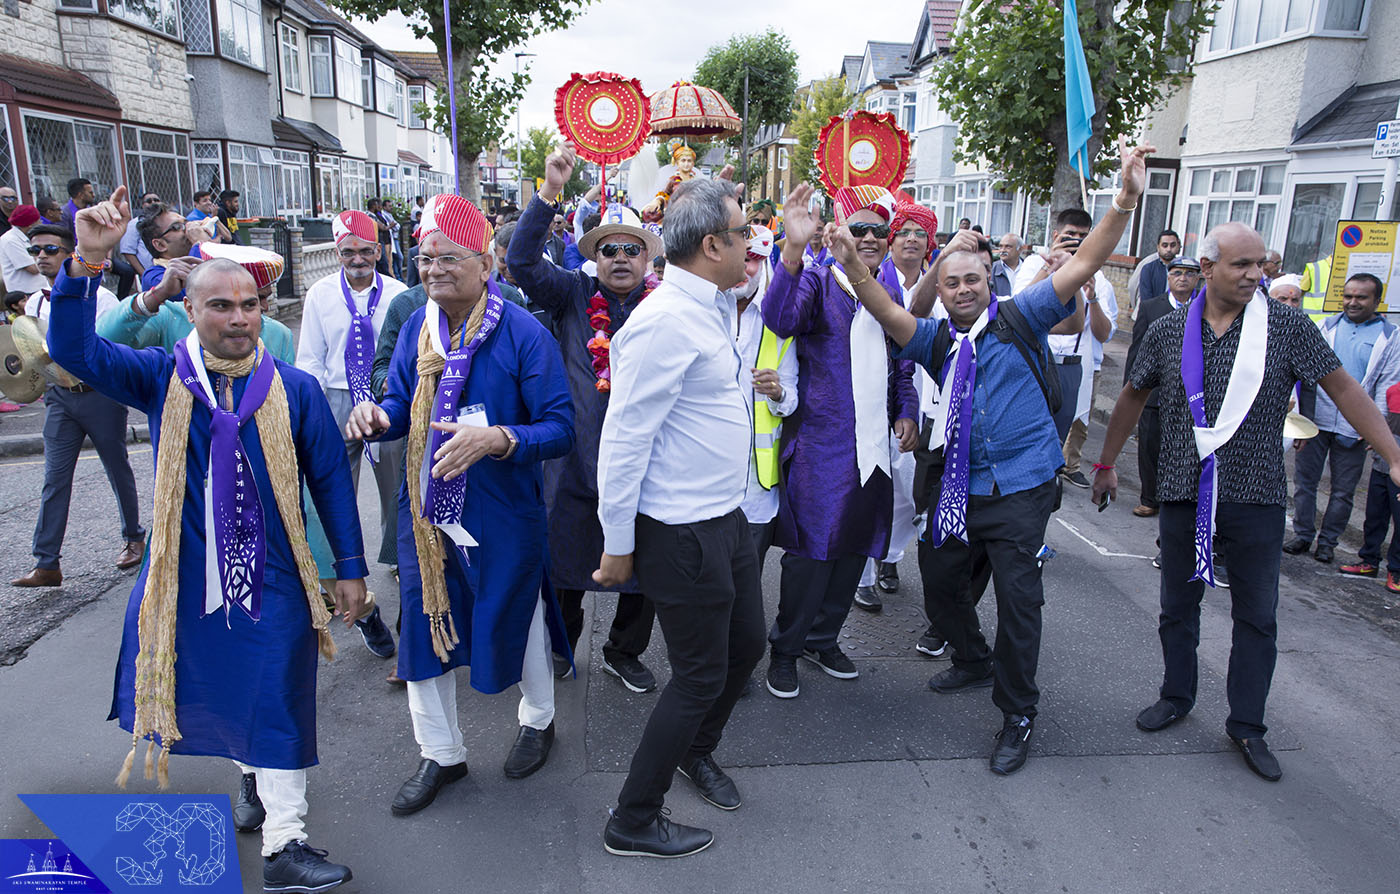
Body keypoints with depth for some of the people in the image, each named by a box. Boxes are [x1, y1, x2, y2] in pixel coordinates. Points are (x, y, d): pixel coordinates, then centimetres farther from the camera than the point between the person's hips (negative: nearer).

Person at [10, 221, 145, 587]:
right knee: (55, 478, -1)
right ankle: (46, 564, 1)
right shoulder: (34, 304, 8)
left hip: (101, 394, -3)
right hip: (59, 396, 4)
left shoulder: (98, 297, -7)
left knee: (118, 470, 11)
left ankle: (133, 537, 31)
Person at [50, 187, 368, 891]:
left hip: (272, 577, -1)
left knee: (276, 700, 2)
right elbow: (75, 349, -16)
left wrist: (350, 566, -1)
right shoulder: (161, 378, -2)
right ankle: (252, 772, 46)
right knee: (210, 683, 19)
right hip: (185, 573, 2)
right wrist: (86, 260, -30)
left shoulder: (295, 388, -4)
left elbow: (330, 480, -1)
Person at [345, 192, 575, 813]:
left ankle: (537, 720, 46)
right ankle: (440, 754, 35)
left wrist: (497, 440, -34)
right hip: (426, 509, 5)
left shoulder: (522, 333, -15)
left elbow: (561, 428, -18)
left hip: (503, 517, -5)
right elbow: (403, 404, 12)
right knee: (424, 626, 13)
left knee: (516, 620, 15)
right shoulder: (416, 327, 2)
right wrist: (377, 415, -11)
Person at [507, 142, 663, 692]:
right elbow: (522, 261, -11)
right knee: (566, 562, 14)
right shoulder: (573, 294, 1)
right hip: (577, 459, 0)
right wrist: (549, 194, -19)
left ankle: (625, 652, 37)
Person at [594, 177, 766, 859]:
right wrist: (618, 546, -17)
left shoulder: (713, 309, 8)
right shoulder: (664, 322, -22)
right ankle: (633, 822, 24)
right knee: (701, 675, 4)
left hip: (724, 519, 10)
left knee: (747, 643, 22)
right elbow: (623, 438, -22)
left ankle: (696, 752, 49)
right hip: (679, 534, -10)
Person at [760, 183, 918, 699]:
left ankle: (822, 638, 32)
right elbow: (780, 320, -28)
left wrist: (907, 412, 8)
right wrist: (794, 249, -39)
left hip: (873, 445, 6)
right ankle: (785, 651, 17)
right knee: (810, 549, 0)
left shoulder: (890, 294, 13)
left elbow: (902, 366, 23)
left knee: (855, 545, 14)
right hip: (821, 443, -6)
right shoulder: (817, 283, -6)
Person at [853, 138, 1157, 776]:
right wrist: (853, 266, -25)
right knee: (939, 576, 16)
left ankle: (1018, 715, 15)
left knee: (1018, 598, -4)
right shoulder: (936, 340, 7)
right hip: (956, 484, 5)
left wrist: (1125, 201, -20)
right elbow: (888, 314, -9)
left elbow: (1083, 265, -8)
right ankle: (973, 662, 44)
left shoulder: (1019, 318, -1)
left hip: (1019, 487, -4)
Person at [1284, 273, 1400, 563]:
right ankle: (1303, 534, 19)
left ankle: (1328, 541, 20)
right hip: (1315, 419, 1)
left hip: (1355, 428, -1)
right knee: (1305, 481, 5)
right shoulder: (1328, 326, 7)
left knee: (1343, 490, 7)